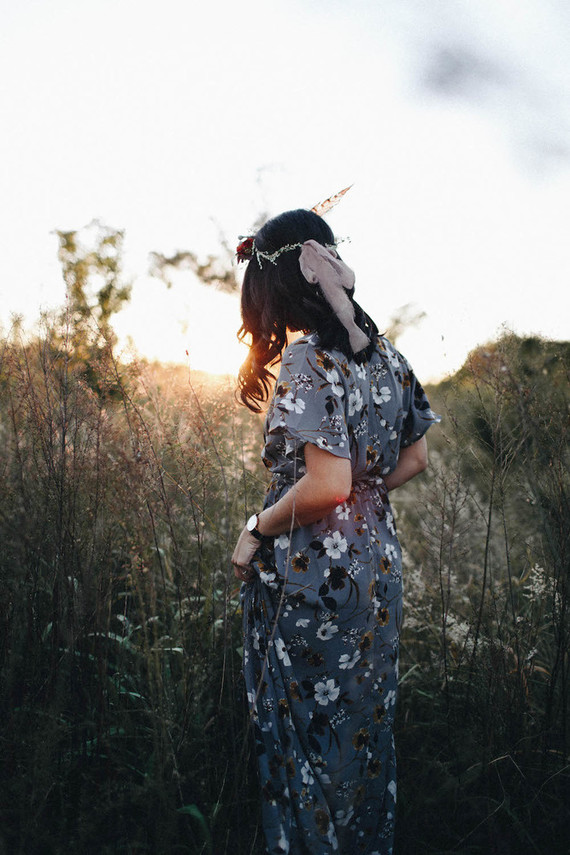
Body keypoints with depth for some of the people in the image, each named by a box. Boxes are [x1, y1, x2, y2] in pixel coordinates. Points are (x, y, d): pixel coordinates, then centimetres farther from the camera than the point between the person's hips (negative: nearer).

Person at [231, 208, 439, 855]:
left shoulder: (306, 359, -19)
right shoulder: (384, 351, 4)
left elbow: (326, 484, -26)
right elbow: (415, 459, 10)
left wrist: (257, 529, -12)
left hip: (312, 575, -8)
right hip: (377, 564, 8)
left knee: (307, 729, 12)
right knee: (365, 722, 23)